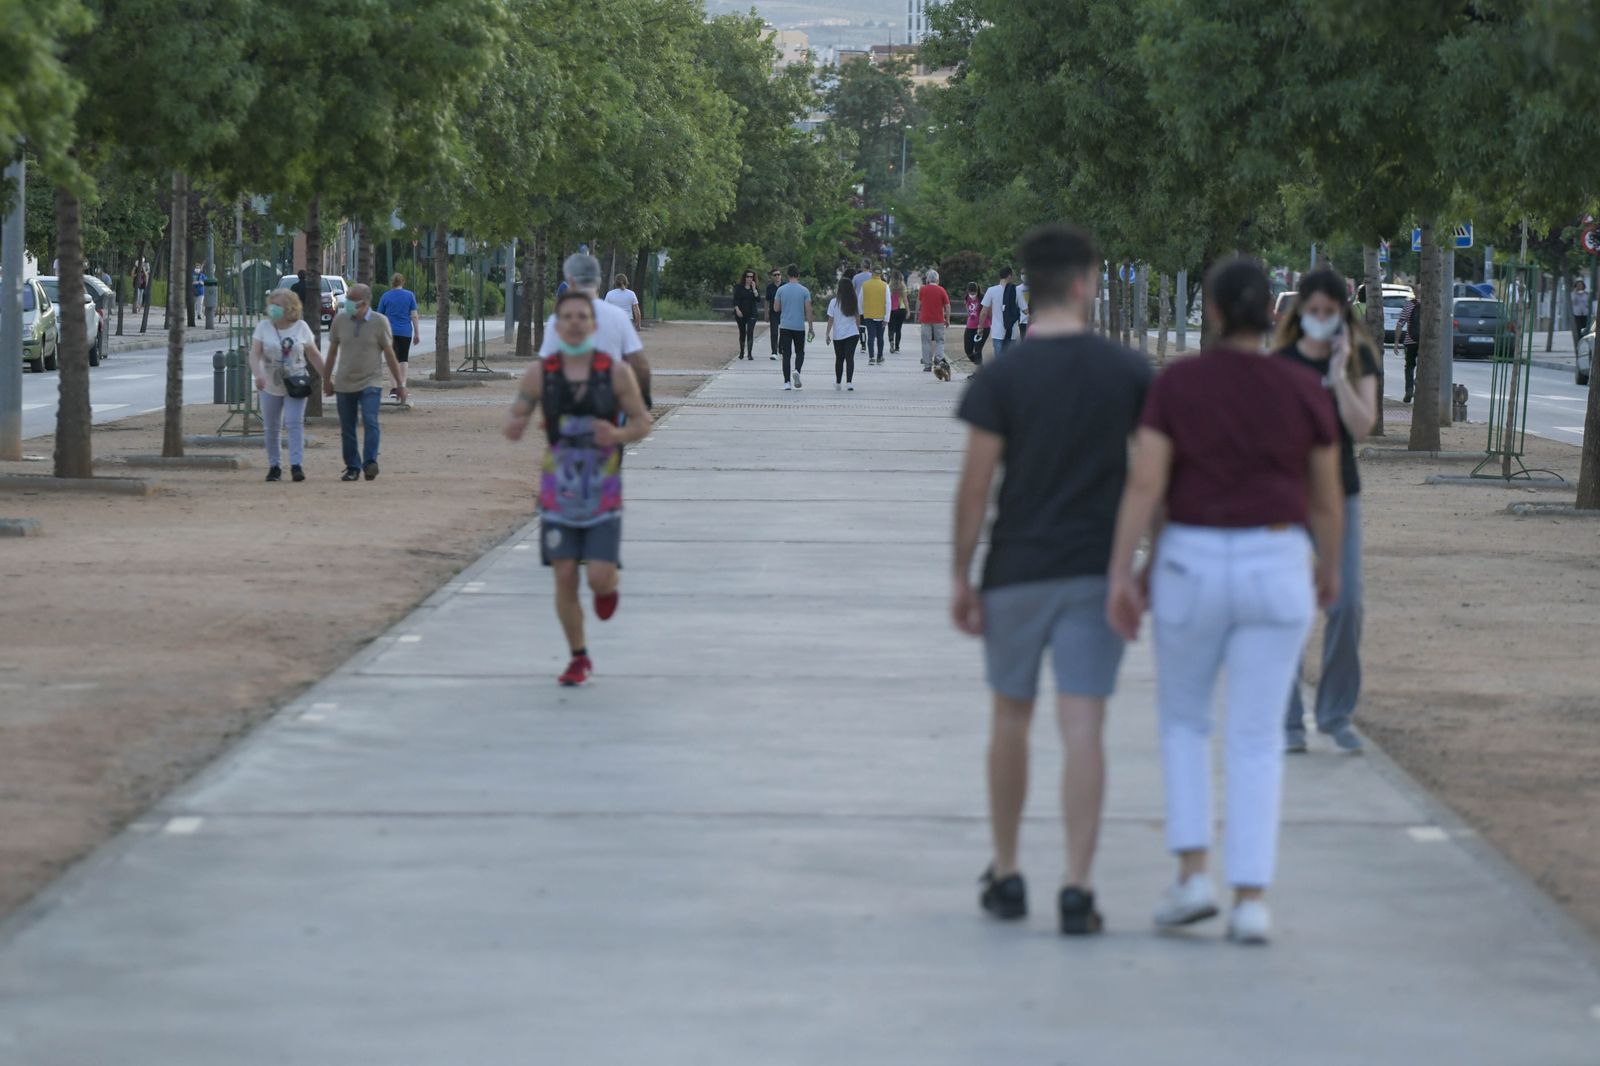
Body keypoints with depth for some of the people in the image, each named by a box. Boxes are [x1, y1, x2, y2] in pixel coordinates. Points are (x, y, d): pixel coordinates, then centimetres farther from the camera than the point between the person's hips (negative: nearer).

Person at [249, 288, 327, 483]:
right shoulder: (263, 327, -2)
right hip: (270, 387, 2)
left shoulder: (301, 327, -1)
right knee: (271, 428, 7)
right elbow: (254, 354, -10)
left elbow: (313, 355, 6)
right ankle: (274, 466, 20)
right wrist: (258, 374, -28)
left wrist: (326, 378, 5)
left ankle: (296, 465, -15)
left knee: (295, 423, -14)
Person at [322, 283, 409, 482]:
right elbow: (332, 351, 13)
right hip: (344, 383, 3)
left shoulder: (379, 322, -4)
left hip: (370, 384, -3)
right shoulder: (340, 320, 3)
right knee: (347, 428, 4)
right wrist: (327, 379, 18)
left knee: (370, 421, -20)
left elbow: (389, 354, 1)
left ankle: (370, 463, -24)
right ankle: (352, 468, 13)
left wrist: (400, 384, 2)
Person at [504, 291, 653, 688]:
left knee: (599, 577, -11)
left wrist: (619, 435, -21)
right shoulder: (540, 373, -1)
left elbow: (642, 422, 1)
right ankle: (579, 659, 15)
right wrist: (514, 427, -20)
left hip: (602, 491, -1)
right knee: (564, 577, -1)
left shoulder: (616, 371, -5)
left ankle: (607, 586, 28)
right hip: (559, 488, 1)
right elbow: (514, 420, 5)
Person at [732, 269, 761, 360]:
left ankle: (749, 353, -14)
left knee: (750, 332, -12)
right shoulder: (739, 288, 2)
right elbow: (735, 300, -1)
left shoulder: (755, 288, 4)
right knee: (742, 333, 10)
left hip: (751, 314, -1)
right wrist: (737, 310, -14)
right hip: (741, 313, 1)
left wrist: (754, 289, -13)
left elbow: (758, 300, -8)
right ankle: (742, 352, 25)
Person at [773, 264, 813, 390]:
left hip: (785, 327, 1)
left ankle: (787, 383, -2)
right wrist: (810, 328, 3)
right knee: (800, 352, 14)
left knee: (786, 354, 3)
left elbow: (776, 308, 3)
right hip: (800, 327, 0)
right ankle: (797, 371, -14)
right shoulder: (804, 291, -3)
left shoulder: (781, 290, -1)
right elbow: (808, 310, -3)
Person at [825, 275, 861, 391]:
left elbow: (831, 320, -5)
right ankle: (849, 382, -20)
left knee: (839, 359, 13)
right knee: (850, 358, -5)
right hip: (853, 333, 0)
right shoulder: (854, 302, 0)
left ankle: (838, 383, 23)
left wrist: (827, 334, 2)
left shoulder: (834, 302, -7)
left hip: (838, 335, 0)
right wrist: (859, 331, 21)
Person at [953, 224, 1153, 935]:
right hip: (1097, 569, 0)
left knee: (1011, 718, 15)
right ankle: (1077, 888, -9)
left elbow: (975, 486, -8)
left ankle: (1005, 876, 24)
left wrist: (961, 577, 0)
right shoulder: (1130, 373, -2)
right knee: (1083, 730, -3)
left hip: (1017, 570, 0)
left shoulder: (1001, 378, -7)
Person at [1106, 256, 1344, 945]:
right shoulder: (1305, 392, -2)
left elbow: (1144, 483, -12)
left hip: (1191, 569, -1)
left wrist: (1120, 576, -11)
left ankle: (1192, 873, 8)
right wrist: (1329, 566, 22)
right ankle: (1252, 900, -3)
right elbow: (1326, 498, 5)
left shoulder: (1175, 385, -5)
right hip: (1276, 569, 1)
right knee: (1255, 742, 7)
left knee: (1182, 718, 20)